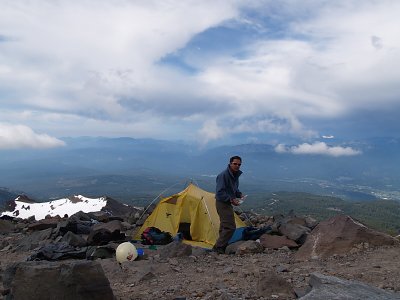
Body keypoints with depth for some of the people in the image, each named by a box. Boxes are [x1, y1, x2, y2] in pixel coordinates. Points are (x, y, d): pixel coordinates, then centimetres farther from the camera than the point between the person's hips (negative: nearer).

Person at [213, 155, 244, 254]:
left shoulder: (235, 175, 10)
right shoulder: (223, 175, -19)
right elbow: (220, 192, -23)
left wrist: (239, 194, 3)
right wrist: (231, 200, -26)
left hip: (227, 203, 10)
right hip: (222, 203, -10)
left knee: (224, 226, 15)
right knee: (230, 227, -12)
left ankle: (221, 247, 24)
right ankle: (218, 247, -4)